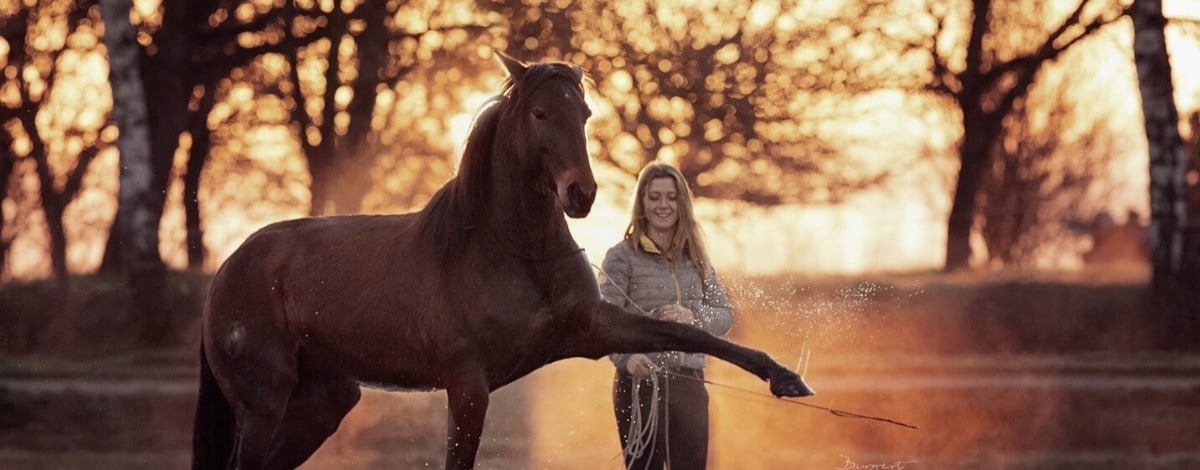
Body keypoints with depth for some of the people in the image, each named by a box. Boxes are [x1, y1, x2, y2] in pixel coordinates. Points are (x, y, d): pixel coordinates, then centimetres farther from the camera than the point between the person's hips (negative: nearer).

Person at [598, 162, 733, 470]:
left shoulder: (697, 259, 13)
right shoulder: (622, 256, -3)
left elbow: (725, 315, 9)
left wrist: (692, 316, -12)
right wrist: (626, 357, -34)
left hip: (689, 383, 4)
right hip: (641, 383, -4)